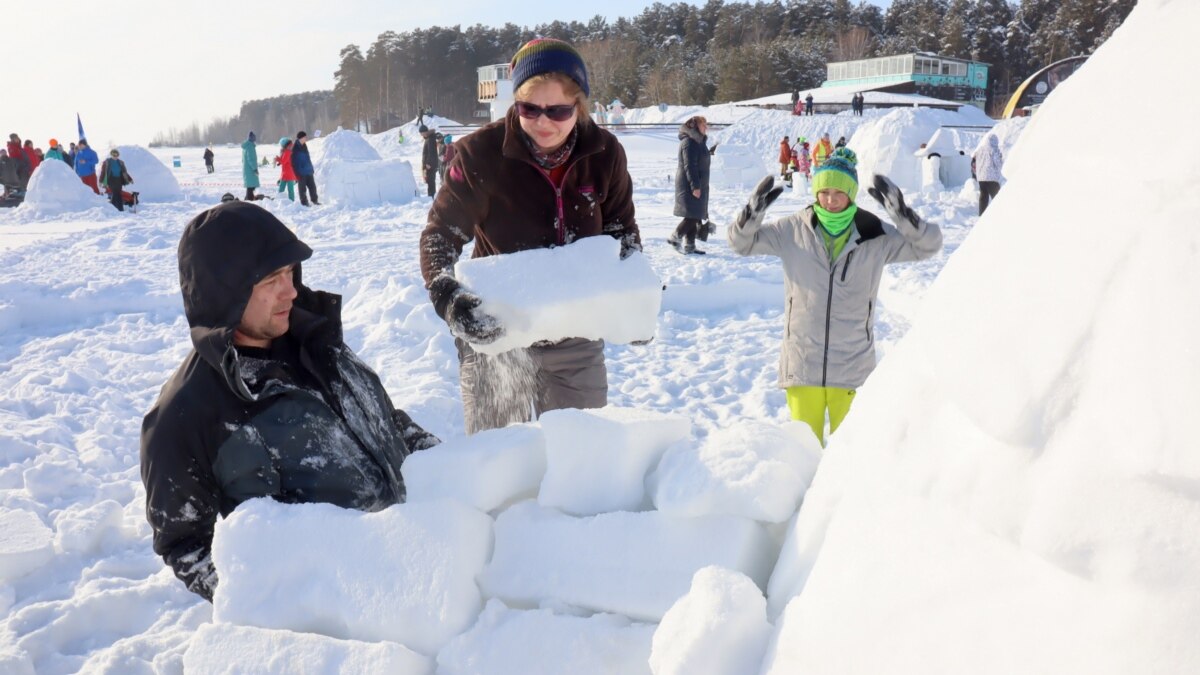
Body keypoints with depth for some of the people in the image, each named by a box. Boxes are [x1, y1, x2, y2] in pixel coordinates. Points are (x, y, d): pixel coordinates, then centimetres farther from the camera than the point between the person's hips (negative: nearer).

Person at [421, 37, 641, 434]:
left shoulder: (604, 154, -8)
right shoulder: (482, 153, -18)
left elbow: (621, 228, 7)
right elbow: (439, 234, -12)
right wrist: (446, 297, -29)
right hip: (497, 331, -2)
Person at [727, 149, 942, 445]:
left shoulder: (874, 236, -3)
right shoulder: (792, 230, -2)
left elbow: (928, 245, -3)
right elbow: (742, 243, 5)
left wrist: (901, 213, -20)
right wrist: (753, 211, -15)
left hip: (852, 366, 0)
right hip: (802, 363, 0)